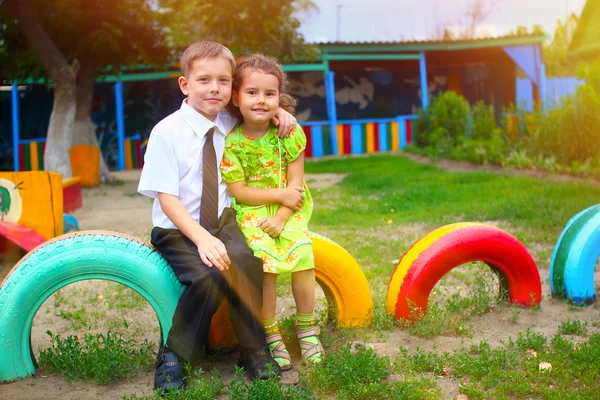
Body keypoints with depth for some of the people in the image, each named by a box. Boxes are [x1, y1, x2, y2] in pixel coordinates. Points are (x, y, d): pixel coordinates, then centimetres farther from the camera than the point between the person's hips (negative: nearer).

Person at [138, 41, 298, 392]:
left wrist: (277, 111, 1)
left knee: (245, 258, -27)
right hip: (178, 230, -4)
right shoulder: (167, 132, -13)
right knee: (208, 275, -30)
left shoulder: (229, 123, 2)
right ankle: (174, 356, -9)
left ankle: (254, 351, -11)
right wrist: (202, 238, -29)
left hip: (222, 220, 4)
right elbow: (167, 198, -17)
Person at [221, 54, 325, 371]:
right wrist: (280, 194, -14)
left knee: (302, 251, -23)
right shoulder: (231, 142, -10)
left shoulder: (289, 132, -5)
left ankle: (306, 328, -1)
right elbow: (238, 191, -10)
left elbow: (295, 183, -4)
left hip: (288, 210, 2)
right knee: (262, 255, -27)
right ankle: (271, 334, -9)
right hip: (250, 212, -1)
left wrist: (280, 218, -16)